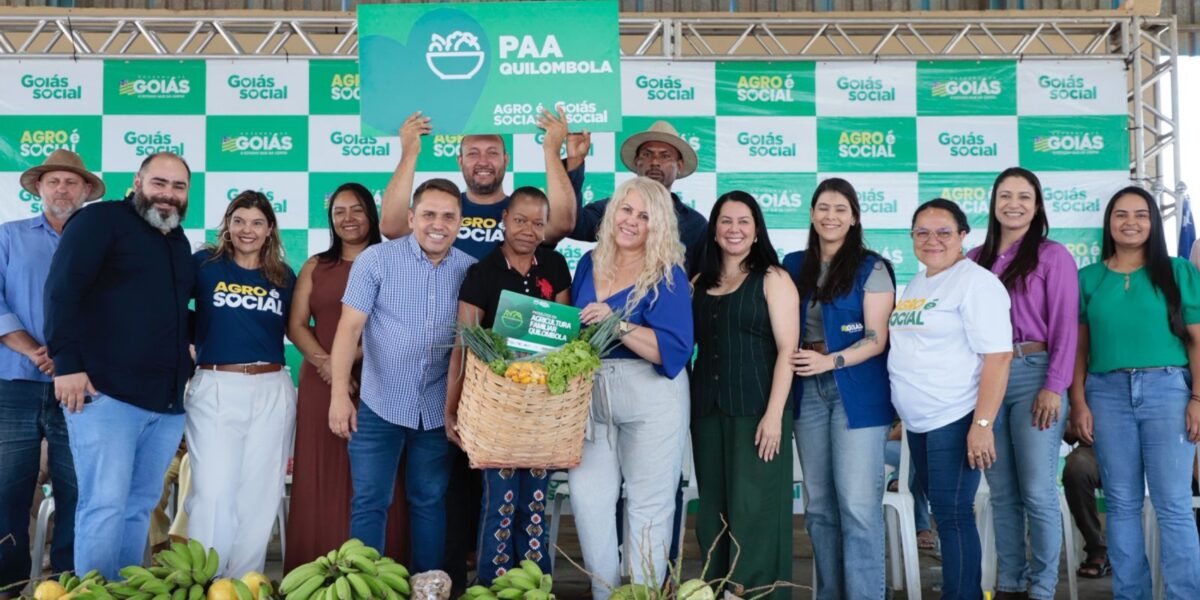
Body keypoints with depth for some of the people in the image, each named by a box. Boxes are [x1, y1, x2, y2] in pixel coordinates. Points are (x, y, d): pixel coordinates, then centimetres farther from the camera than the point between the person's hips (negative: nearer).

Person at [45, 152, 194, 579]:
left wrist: (188, 365, 15)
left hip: (167, 401, 7)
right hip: (106, 394, -7)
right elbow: (61, 290, -12)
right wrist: (67, 363, -19)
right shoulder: (101, 220, -3)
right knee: (104, 506, -8)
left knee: (140, 507, 10)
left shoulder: (179, 243, 19)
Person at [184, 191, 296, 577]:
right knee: (212, 491, -4)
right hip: (215, 389, -3)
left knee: (260, 493, 8)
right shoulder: (204, 264, 1)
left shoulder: (284, 276, 10)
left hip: (271, 391, 3)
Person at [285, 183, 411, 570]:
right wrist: (326, 364, -10)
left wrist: (350, 361, -15)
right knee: (322, 480, 1)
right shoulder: (316, 267, 16)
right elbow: (296, 325, 8)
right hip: (321, 382, 3)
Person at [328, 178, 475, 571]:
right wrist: (339, 394, -17)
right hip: (379, 406, -2)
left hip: (439, 410, 3)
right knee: (369, 503, 2)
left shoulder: (470, 270, 1)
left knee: (430, 502, 13)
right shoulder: (376, 259, -7)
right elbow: (350, 327, -10)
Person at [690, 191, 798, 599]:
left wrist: (774, 414, -16)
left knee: (754, 510, -3)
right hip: (707, 410, 5)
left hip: (756, 409, -5)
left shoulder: (772, 279, -2)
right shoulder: (701, 283, 13)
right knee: (713, 511, 10)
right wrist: (687, 403, 2)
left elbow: (787, 350, -9)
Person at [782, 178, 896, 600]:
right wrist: (794, 359, -3)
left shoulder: (871, 269, -1)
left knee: (857, 502, -7)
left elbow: (877, 339, -8)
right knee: (819, 503, 7)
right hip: (808, 391, 4)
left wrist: (829, 361, -20)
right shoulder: (794, 266, 12)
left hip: (857, 392, -4)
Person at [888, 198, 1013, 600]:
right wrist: (904, 415, 15)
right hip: (919, 421, 8)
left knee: (953, 515, -3)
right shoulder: (915, 284, 14)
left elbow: (998, 355, -19)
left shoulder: (975, 282, -12)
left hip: (956, 420, -8)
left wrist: (982, 424, -24)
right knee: (942, 513, 16)